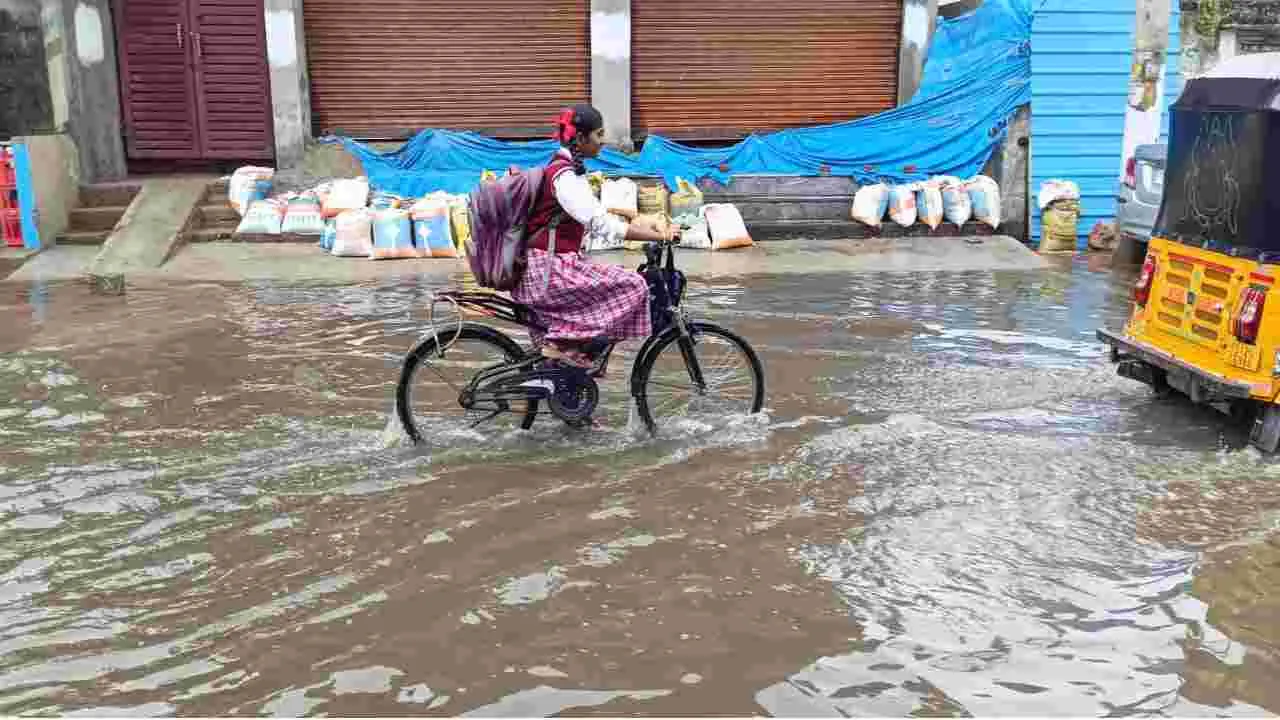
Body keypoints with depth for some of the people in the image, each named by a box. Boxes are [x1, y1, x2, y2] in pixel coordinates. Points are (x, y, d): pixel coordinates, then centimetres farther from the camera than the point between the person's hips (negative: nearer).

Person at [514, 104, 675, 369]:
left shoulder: (565, 169, 13)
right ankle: (565, 342, -10)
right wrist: (658, 236, -22)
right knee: (632, 286, -14)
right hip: (548, 271, -10)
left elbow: (596, 215, 20)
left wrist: (644, 227, 14)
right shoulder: (566, 176, -18)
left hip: (548, 268, 10)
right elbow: (603, 225, -25)